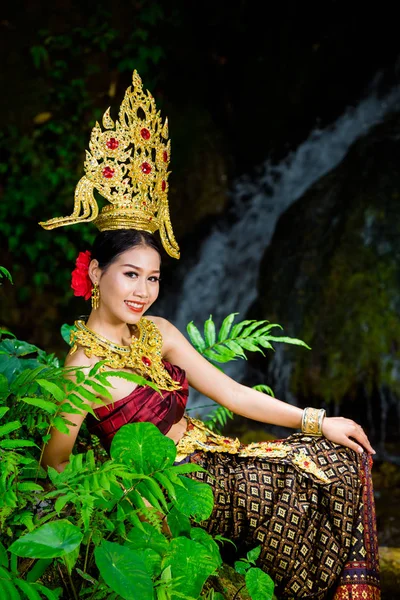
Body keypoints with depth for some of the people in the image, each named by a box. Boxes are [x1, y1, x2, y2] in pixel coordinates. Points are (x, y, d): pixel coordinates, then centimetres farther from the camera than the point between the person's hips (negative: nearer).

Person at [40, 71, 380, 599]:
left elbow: (230, 391, 3)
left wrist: (316, 421, 0)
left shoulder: (157, 332, 2)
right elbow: (54, 466, -15)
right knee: (327, 479, -9)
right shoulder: (85, 365, -20)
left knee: (345, 460, 4)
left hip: (206, 453, 8)